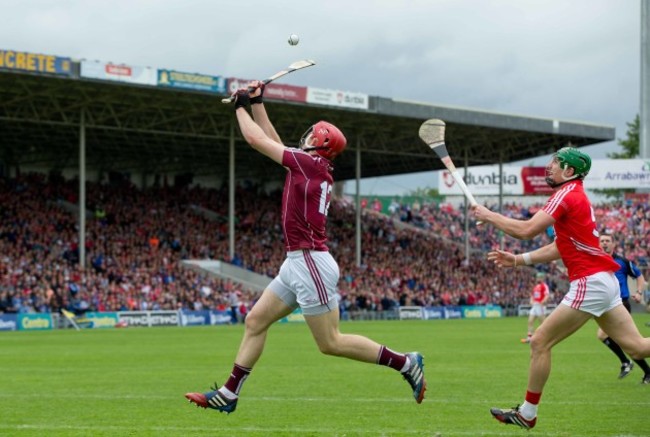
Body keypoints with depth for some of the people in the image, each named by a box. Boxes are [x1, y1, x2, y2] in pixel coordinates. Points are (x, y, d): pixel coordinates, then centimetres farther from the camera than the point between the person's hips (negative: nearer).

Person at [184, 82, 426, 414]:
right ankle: (228, 395, 12)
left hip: (311, 262, -10)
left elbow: (256, 139, -8)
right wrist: (257, 103, 23)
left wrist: (240, 107, 6)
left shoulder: (310, 164, -11)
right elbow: (272, 141, 25)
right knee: (255, 321, 9)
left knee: (330, 343, -6)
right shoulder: (314, 168, 13)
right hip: (297, 263, 10)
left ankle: (405, 363, 1)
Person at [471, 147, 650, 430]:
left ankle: (527, 414, 7)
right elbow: (559, 249, 22)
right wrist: (518, 260, 19)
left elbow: (526, 230, -19)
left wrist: (488, 216, -6)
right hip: (603, 281, 10)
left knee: (539, 343, -2)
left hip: (589, 283, -10)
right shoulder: (576, 196, 18)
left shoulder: (567, 195, -11)